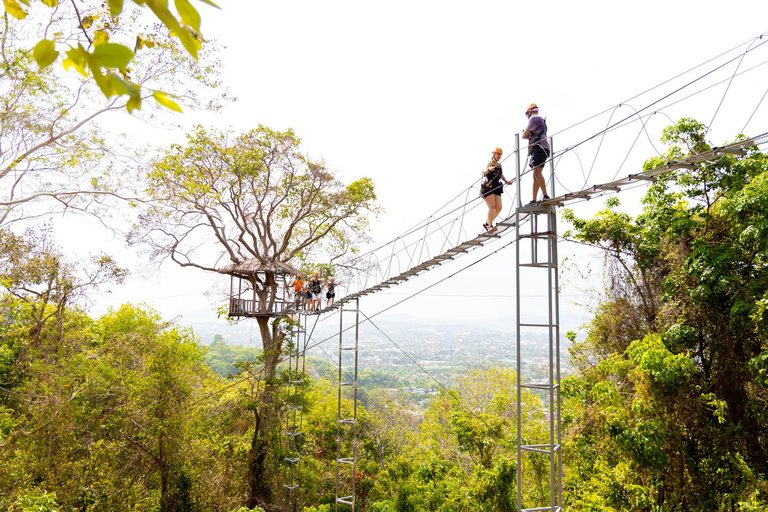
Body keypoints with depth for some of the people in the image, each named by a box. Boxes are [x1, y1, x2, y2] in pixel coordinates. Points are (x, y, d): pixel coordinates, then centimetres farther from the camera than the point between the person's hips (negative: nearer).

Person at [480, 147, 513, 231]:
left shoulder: (499, 165, 17)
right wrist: (489, 169, -44)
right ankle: (490, 226, -14)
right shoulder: (490, 164, -5)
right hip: (488, 188, -7)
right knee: (492, 206, -17)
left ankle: (487, 223, 14)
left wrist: (506, 181, 14)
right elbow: (484, 173, -23)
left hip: (496, 189, 7)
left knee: (499, 208, 0)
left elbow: (501, 175, 32)